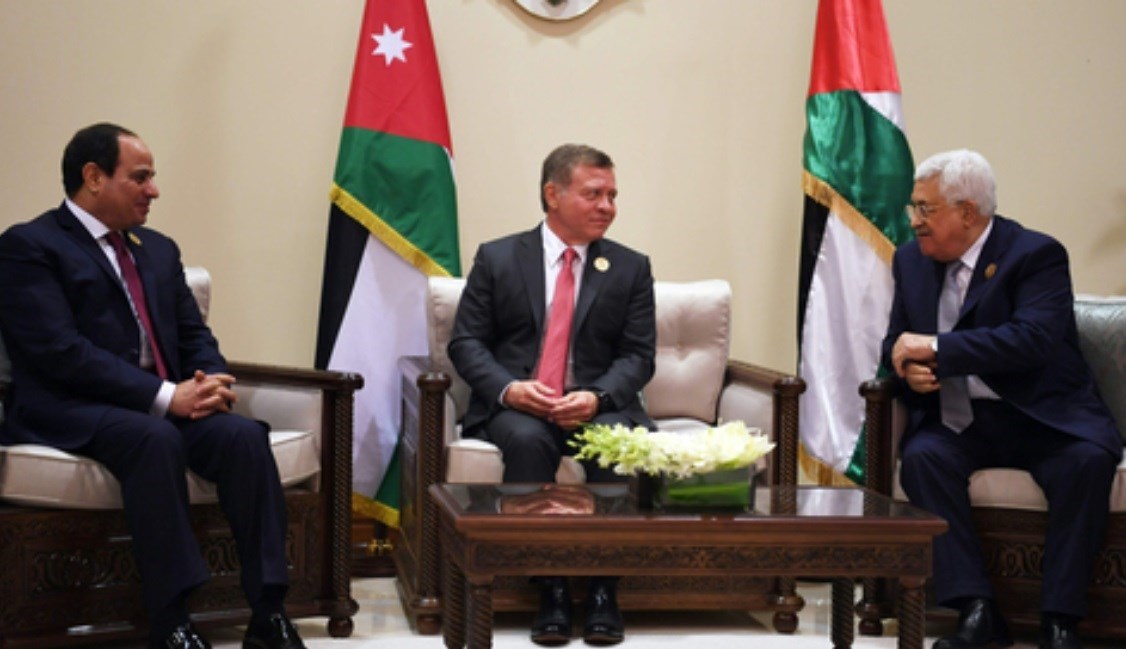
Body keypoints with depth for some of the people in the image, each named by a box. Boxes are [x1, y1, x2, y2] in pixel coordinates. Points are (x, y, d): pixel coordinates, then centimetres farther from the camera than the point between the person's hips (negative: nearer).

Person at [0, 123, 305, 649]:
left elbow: (194, 334, 18)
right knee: (156, 439, -37)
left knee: (244, 435, -23)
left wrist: (209, 381, -7)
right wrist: (165, 397, -22)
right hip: (70, 412, -6)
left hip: (167, 405, 7)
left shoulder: (158, 249, 21)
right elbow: (60, 350, -16)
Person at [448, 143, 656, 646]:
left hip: (596, 407, 1)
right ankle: (549, 589, -29)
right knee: (527, 441, -36)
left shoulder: (631, 268, 9)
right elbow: (466, 343, 3)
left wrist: (597, 397, -18)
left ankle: (603, 591, -26)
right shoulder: (497, 259, 6)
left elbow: (638, 356, 3)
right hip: (513, 406, -1)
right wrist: (509, 388, -17)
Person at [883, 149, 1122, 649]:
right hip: (959, 420, 4)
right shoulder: (911, 260, 11)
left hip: (1042, 418, -4)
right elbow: (897, 342, 17)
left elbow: (1034, 339, -23)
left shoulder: (1036, 255, -8)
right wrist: (910, 368, -9)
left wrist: (937, 348, -24)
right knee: (921, 456, -29)